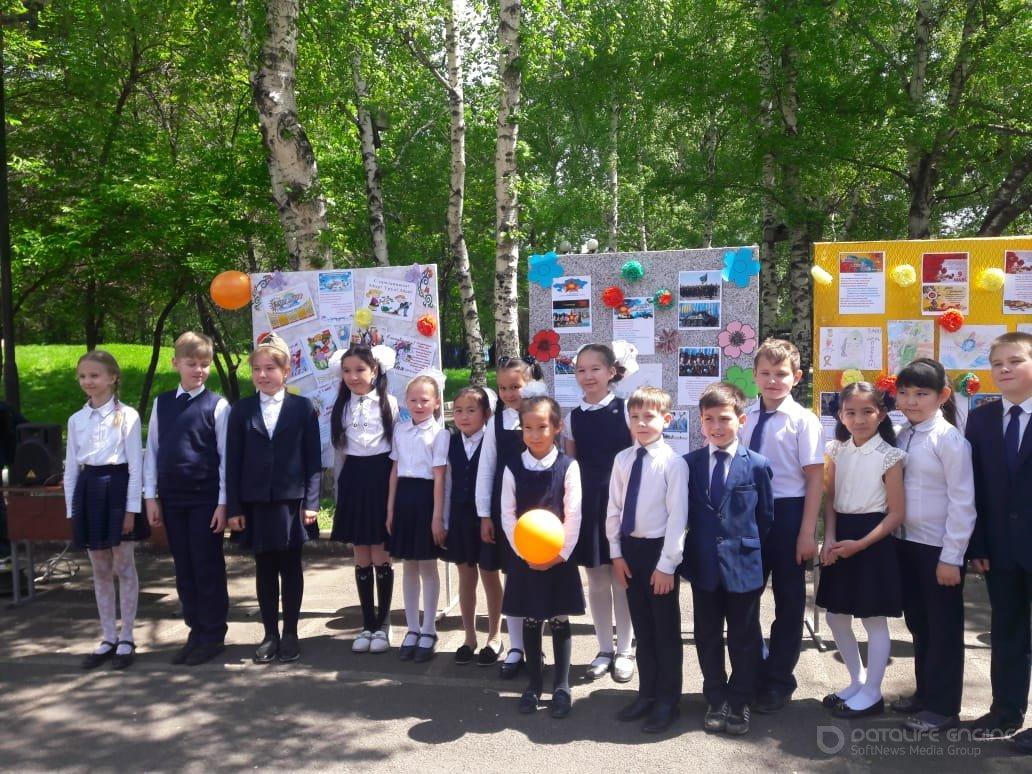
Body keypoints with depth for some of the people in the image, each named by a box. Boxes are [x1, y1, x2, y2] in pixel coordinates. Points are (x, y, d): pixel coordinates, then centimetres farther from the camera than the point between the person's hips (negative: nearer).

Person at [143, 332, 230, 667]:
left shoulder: (217, 406, -6)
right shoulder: (161, 404, 6)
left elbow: (226, 456, -6)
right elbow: (153, 450, 9)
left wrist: (223, 502, -9)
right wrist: (151, 496, 5)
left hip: (206, 497, -4)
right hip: (171, 497, 4)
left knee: (208, 567, 3)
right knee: (184, 568, 11)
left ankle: (213, 636, 15)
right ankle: (196, 630, 23)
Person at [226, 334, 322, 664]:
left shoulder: (303, 408, 0)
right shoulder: (241, 410, 5)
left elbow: (314, 460, -1)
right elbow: (233, 461, 3)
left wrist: (311, 502, -7)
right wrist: (234, 507, -1)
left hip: (291, 501, -1)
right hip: (255, 503, 2)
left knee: (290, 568, 8)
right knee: (265, 569, 9)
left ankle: (290, 633, 20)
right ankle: (270, 633, 21)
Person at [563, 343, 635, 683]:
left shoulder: (626, 410, -4)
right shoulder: (572, 418, 5)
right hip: (586, 503, 3)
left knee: (622, 578, 6)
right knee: (596, 580, 10)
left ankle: (624, 650, 21)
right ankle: (604, 649, 25)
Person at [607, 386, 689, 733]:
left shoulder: (673, 462, -14)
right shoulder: (622, 460, 2)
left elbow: (678, 516, -15)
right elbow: (613, 509, 6)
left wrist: (666, 563, -15)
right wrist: (616, 552, 4)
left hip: (659, 549, -5)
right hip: (630, 548, 5)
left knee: (666, 629, 9)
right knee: (642, 627, 18)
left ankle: (667, 701, 25)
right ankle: (647, 693, 33)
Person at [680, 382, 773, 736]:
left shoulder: (757, 465, -5)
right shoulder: (689, 463, 0)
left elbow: (766, 516, 2)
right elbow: (684, 512, 5)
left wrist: (747, 548, 2)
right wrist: (690, 553, 1)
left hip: (743, 566, -2)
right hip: (704, 565, 2)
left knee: (744, 638, 10)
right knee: (708, 637, 13)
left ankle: (739, 703, 26)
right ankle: (716, 700, 30)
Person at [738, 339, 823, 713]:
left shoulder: (803, 420, -10)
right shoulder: (746, 418, 2)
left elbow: (815, 477, -11)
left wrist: (807, 532, -13)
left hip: (787, 513, -4)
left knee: (788, 599, 11)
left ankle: (778, 680, 29)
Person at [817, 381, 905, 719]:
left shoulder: (889, 457, -10)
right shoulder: (837, 451, 5)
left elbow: (896, 514, -10)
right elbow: (829, 498, 7)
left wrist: (860, 544, -17)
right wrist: (830, 537, -7)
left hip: (872, 540, -6)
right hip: (841, 538, 6)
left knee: (874, 619, 5)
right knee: (836, 616, 12)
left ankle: (872, 692, 19)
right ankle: (857, 681, 31)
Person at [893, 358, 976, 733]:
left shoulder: (949, 439, -14)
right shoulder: (902, 436, 6)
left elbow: (962, 501, -15)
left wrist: (951, 556, -15)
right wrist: (894, 539, 6)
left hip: (939, 547, -7)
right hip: (907, 543, 7)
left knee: (944, 627, 6)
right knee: (918, 622, 18)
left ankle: (943, 706, 19)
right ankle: (924, 692, 33)